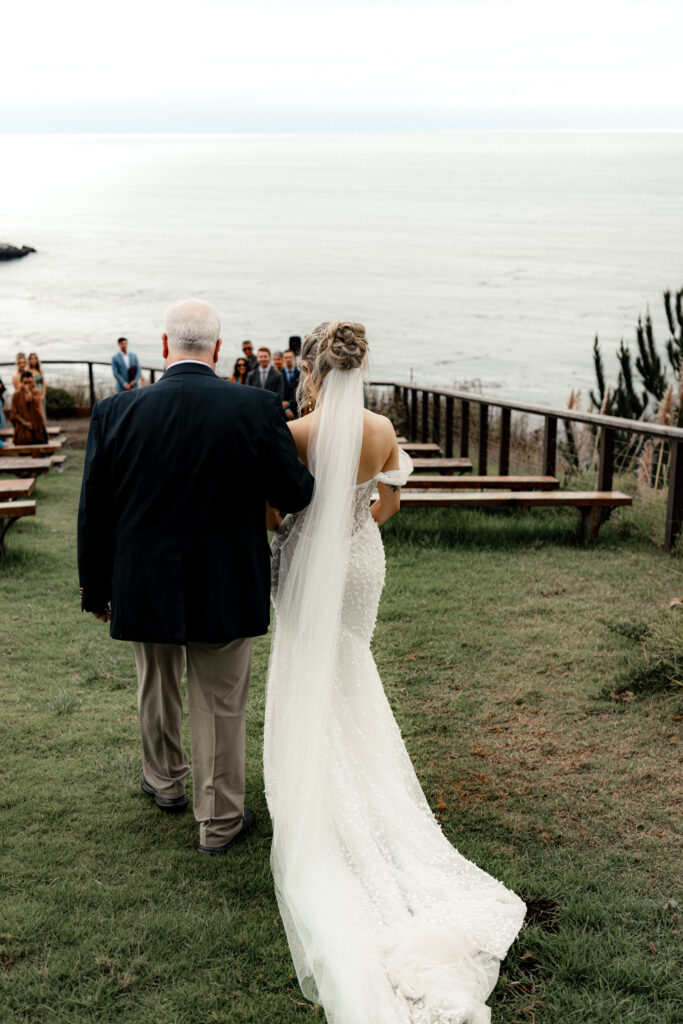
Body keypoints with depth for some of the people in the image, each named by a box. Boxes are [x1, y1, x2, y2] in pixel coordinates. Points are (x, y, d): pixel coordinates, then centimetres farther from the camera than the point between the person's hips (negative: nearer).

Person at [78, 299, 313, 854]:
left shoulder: (116, 411, -10)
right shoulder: (257, 407, -15)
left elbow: (94, 513, -4)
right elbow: (296, 495, -8)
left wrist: (96, 589, 8)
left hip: (145, 588, 2)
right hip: (227, 593, -2)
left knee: (157, 690, 25)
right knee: (221, 706, 12)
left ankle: (165, 781, 47)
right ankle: (220, 820, 25)